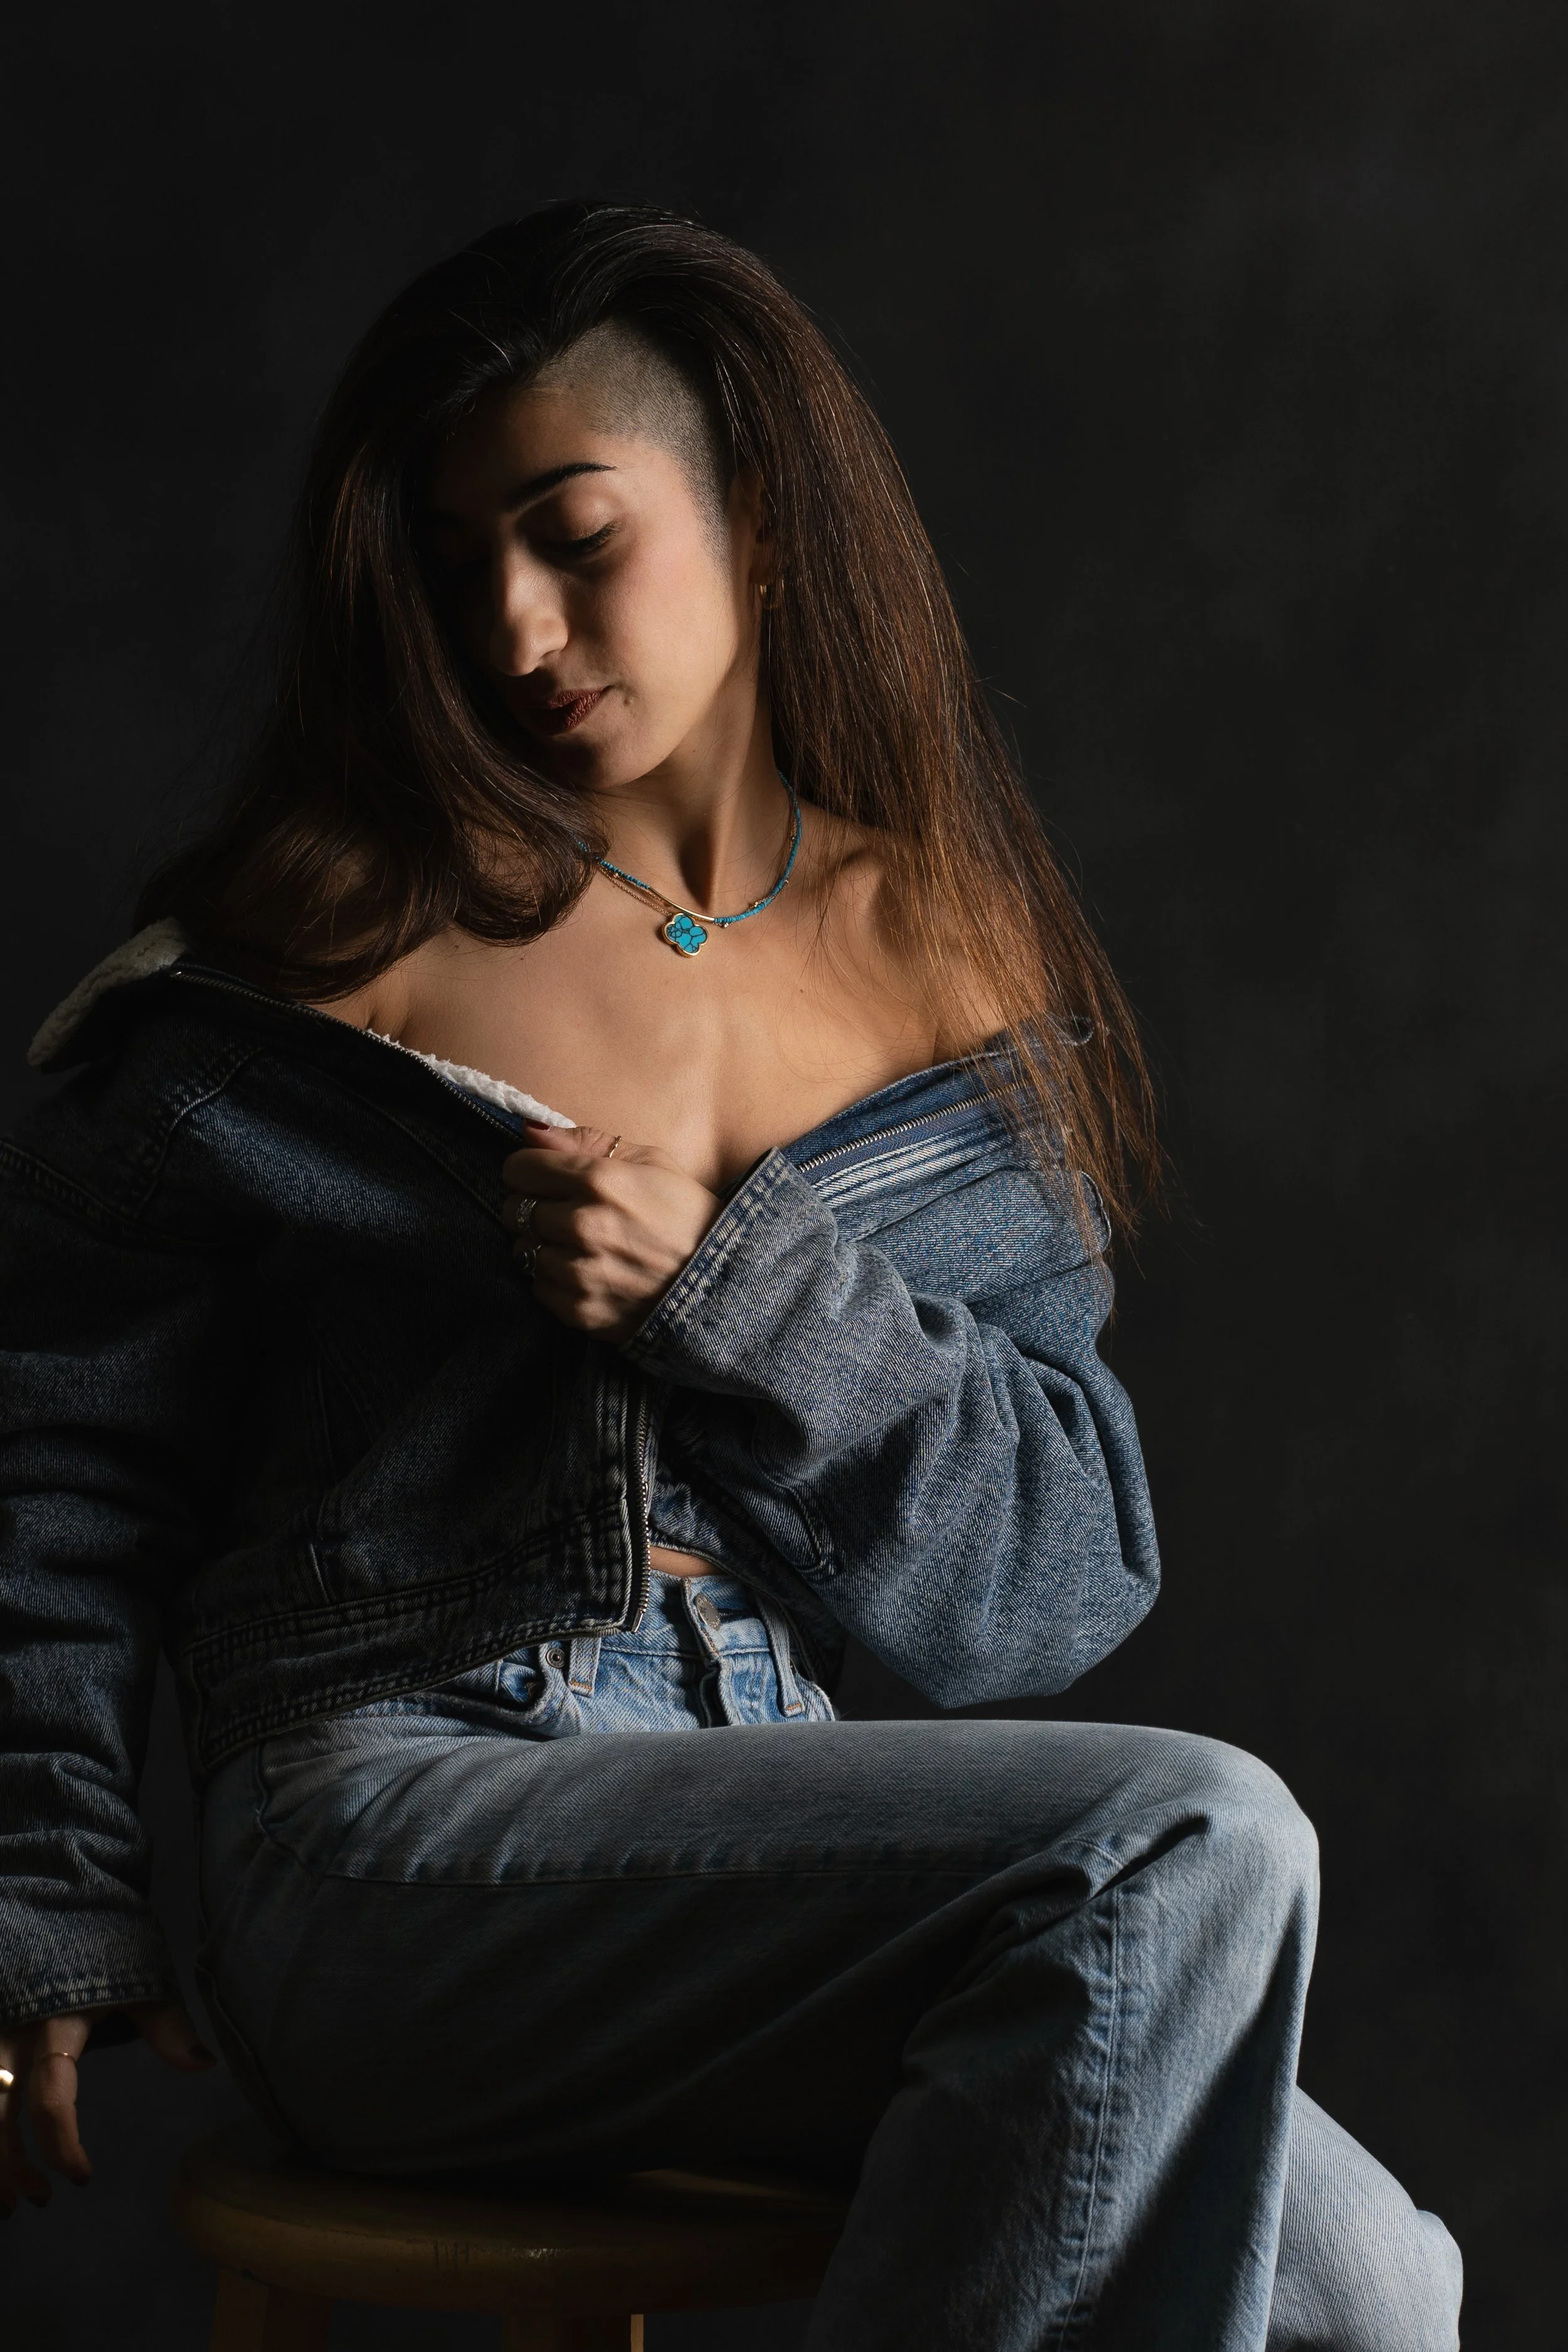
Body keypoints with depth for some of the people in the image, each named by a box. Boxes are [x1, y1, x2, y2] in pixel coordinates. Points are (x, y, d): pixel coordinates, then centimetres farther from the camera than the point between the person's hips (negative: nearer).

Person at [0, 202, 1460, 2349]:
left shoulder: (960, 988, 10)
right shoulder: (330, 956, 2)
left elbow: (1070, 1572, 5)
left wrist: (737, 1290, -10)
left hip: (780, 1857, 4)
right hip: (401, 1834, -3)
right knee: (1190, 1843, -27)